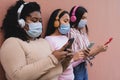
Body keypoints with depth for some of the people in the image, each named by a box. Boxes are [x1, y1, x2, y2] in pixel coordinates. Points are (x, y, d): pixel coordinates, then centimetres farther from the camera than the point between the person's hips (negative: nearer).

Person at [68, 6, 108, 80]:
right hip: (76, 69, -7)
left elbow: (88, 53, 9)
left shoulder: (83, 33, 8)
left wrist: (99, 50, -6)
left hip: (84, 68, 7)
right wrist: (97, 49, -17)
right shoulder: (71, 33, -14)